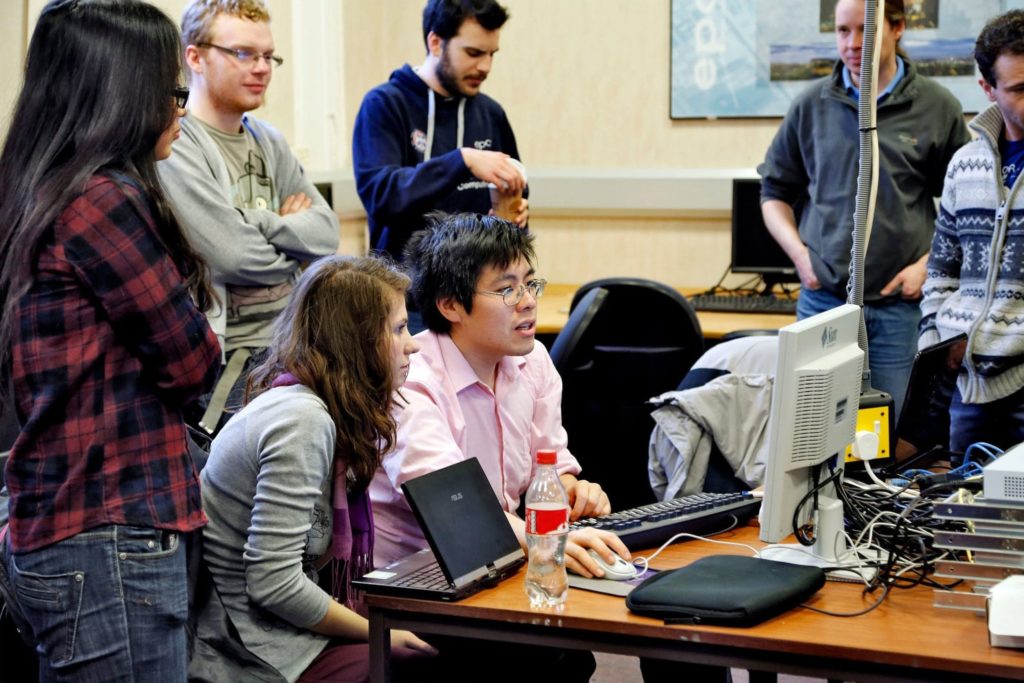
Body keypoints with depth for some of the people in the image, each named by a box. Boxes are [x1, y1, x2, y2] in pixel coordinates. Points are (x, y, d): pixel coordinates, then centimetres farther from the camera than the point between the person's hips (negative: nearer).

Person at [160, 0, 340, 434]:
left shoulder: (268, 142, 15)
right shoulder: (174, 146, -11)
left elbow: (327, 234, 8)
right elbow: (235, 258, -18)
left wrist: (262, 223, -9)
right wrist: (293, 232, 2)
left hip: (286, 345, 7)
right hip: (226, 361, -7)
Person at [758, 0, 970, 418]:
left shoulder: (937, 108, 1)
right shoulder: (812, 105, 5)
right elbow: (775, 191, 14)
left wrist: (928, 265, -3)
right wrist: (798, 252, 0)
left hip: (898, 303, -1)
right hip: (823, 297, 1)